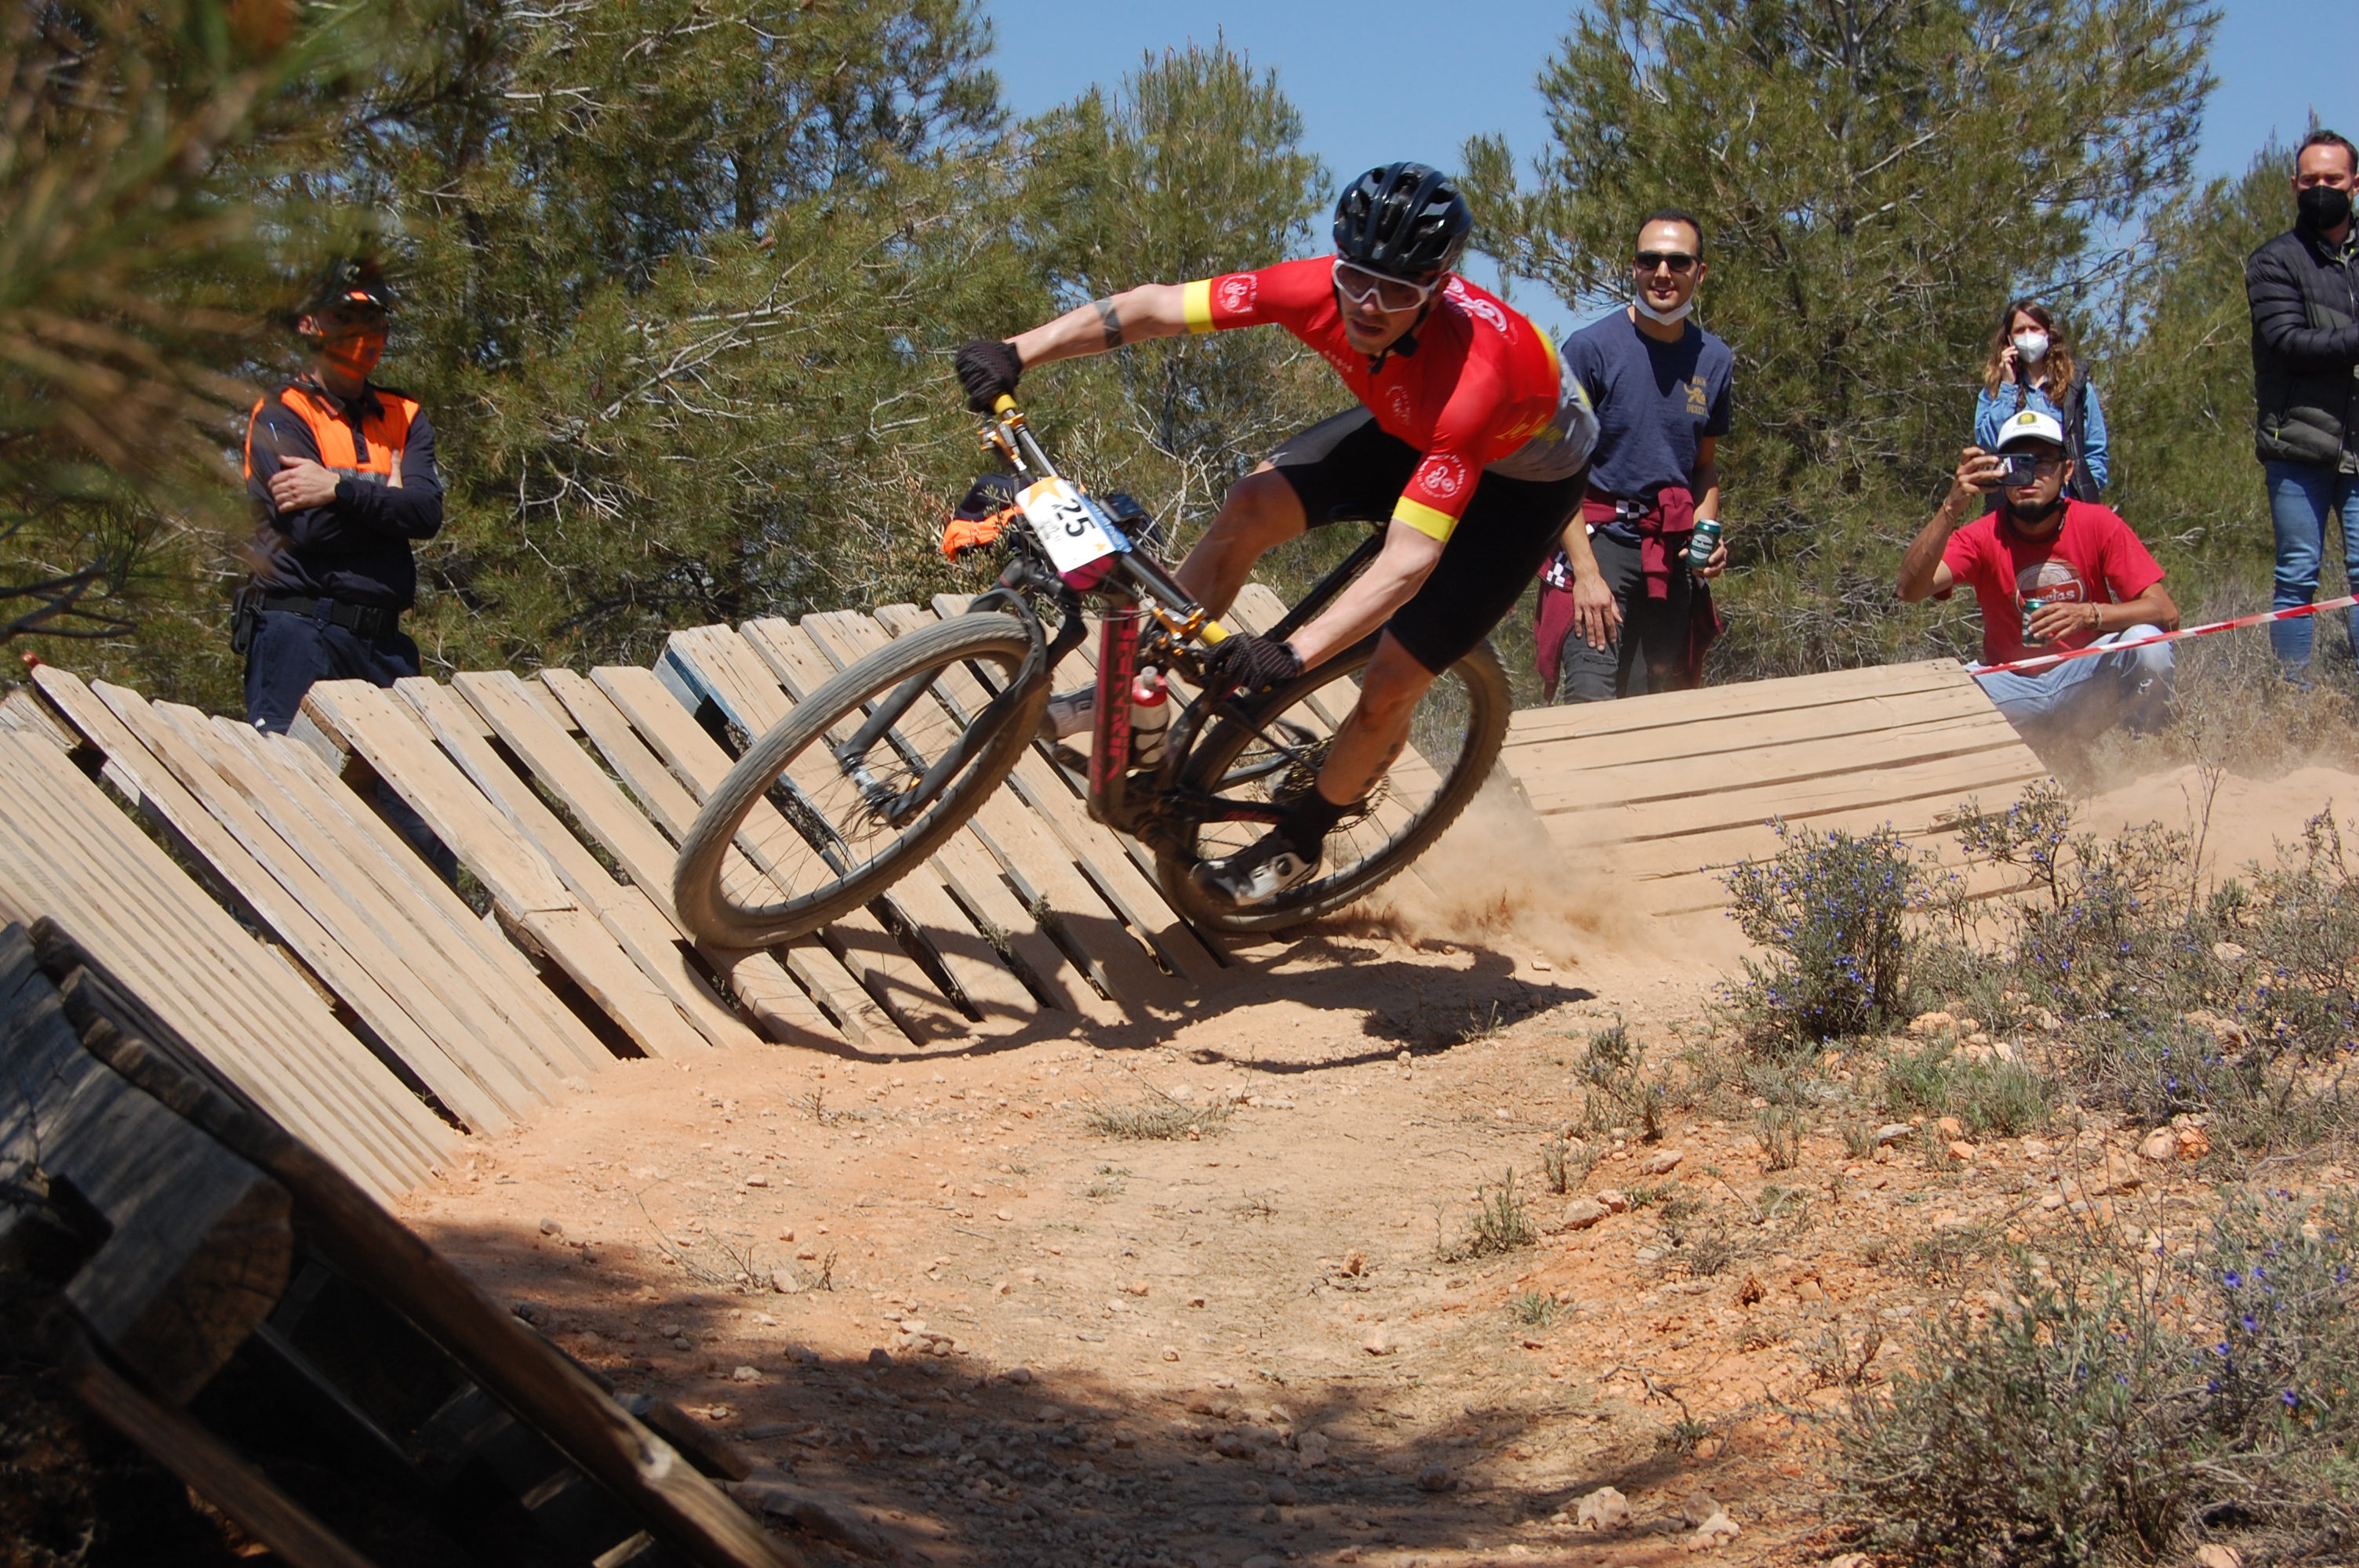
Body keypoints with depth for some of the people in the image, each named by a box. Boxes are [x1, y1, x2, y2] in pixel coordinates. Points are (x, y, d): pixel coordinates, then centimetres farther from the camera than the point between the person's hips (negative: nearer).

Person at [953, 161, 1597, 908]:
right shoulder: (1322, 290, -30)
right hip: (1406, 427, 5)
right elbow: (1154, 308, -25)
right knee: (1250, 506, -15)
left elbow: (1406, 564, -46)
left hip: (1521, 473, -5)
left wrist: (1292, 655, -55)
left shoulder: (1470, 381, -44)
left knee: (1389, 690, -10)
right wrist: (1015, 353, -33)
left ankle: (1296, 847, 16)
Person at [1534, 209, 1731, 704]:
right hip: (1599, 537, -5)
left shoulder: (1714, 360, 8)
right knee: (1593, 703, -18)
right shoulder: (1592, 348, -7)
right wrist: (1586, 571, -16)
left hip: (1672, 552, 5)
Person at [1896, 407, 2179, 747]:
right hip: (2014, 691, 1)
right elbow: (1911, 589, -25)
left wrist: (2091, 615, -34)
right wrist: (1952, 509, -37)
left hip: (2089, 683, 0)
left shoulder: (2097, 524, -9)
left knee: (2146, 641, -30)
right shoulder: (1984, 537, -9)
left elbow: (2166, 612, -16)